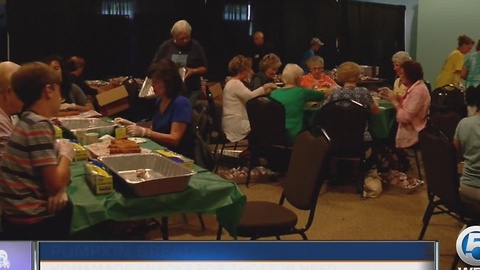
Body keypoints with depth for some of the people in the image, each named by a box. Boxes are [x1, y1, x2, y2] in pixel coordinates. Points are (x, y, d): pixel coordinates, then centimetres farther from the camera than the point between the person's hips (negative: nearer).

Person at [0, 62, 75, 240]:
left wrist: (60, 191, -6)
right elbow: (54, 183, -21)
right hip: (31, 223, -7)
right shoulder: (39, 126, -18)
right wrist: (66, 154, -6)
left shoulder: (30, 121, 9)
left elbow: (52, 177, 13)